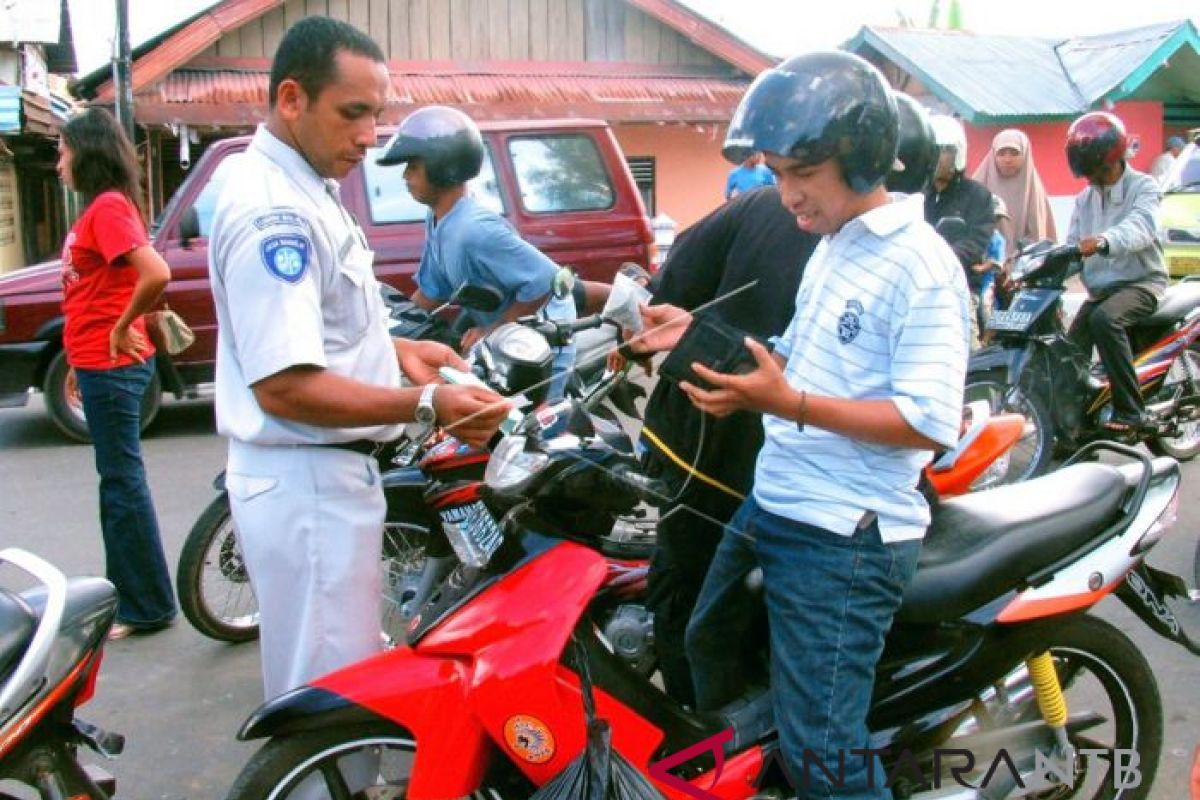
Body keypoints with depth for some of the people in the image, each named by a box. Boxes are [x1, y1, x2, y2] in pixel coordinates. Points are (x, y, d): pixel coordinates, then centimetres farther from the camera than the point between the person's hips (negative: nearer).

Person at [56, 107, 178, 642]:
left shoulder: (109, 206, -14)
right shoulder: (99, 207, 15)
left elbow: (156, 275, -29)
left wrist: (123, 329, -17)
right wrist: (79, 362, 19)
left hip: (113, 366, -10)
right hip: (99, 364, 10)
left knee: (122, 479, -3)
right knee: (117, 478, 15)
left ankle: (148, 605, 6)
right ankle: (126, 595, 26)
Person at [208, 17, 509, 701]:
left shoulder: (305, 193, 13)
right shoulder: (273, 211, -20)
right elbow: (284, 385, -26)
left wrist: (398, 350, 9)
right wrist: (426, 405, -28)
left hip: (329, 473, 11)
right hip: (305, 483, -11)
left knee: (346, 675, 22)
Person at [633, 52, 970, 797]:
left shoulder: (921, 267, -18)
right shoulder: (832, 249, 12)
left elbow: (932, 424, -24)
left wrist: (791, 405, -30)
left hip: (845, 539, -10)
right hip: (769, 507, 10)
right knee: (709, 654, 29)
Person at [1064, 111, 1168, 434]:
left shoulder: (1143, 186, -6)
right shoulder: (1084, 199, 14)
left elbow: (1140, 226, -28)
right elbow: (1072, 247, 6)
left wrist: (1104, 241, -50)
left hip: (1142, 281, -6)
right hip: (1100, 287, 7)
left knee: (1104, 319, -34)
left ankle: (1130, 410, -28)